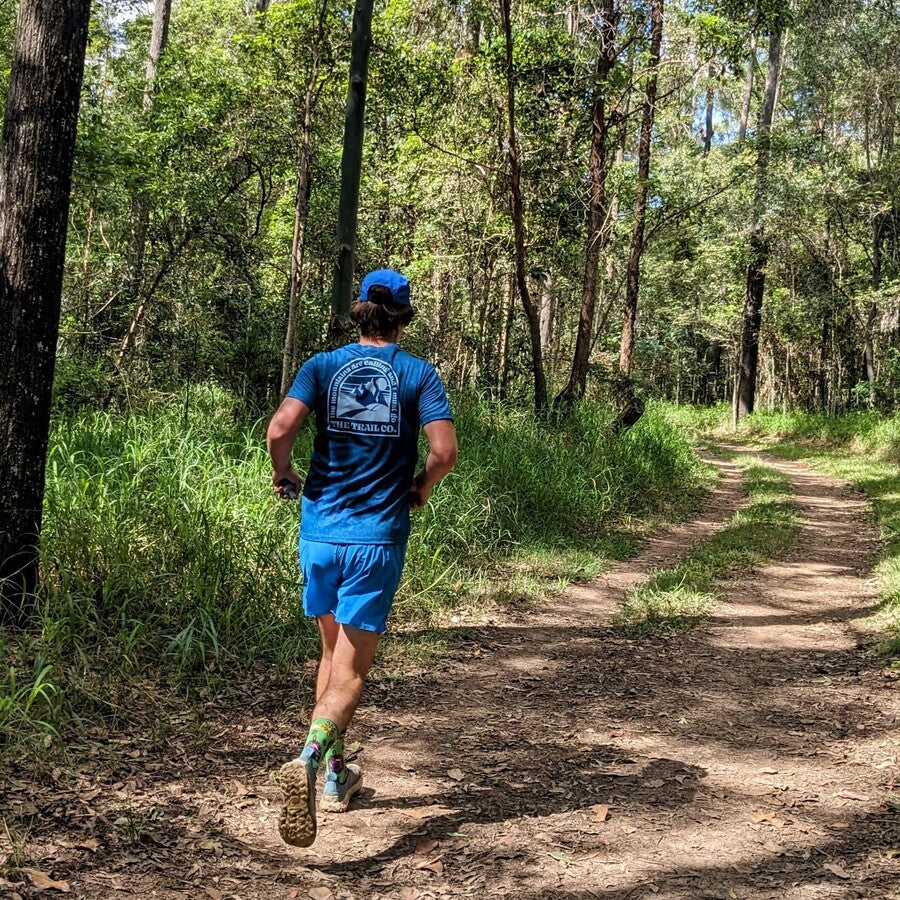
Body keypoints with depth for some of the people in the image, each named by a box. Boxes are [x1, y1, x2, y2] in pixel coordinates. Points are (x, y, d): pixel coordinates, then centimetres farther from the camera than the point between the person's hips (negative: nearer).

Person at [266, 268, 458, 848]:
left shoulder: (324, 366, 2)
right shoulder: (420, 374, -1)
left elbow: (281, 429, -12)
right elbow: (445, 451, -13)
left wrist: (284, 475, 6)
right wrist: (422, 488, 7)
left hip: (320, 532, 3)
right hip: (377, 539, -3)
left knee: (332, 654, 21)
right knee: (350, 672, 0)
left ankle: (336, 776, 31)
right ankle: (308, 759, -26)